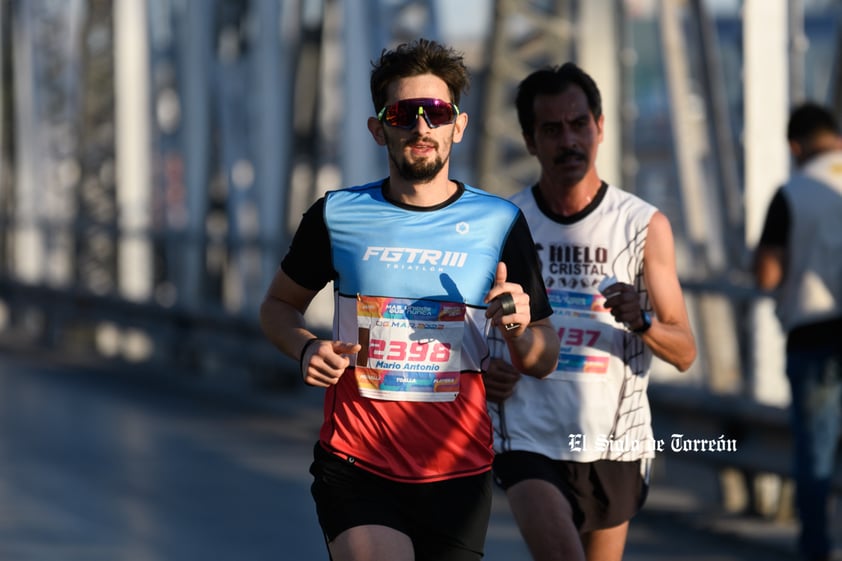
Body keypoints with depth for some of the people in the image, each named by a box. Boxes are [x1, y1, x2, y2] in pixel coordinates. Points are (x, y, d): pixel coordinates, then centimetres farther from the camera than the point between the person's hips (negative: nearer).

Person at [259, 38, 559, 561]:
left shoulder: (500, 223, 4)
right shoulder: (337, 215, 3)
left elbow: (543, 362, 9)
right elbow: (279, 305, 18)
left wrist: (520, 328, -14)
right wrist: (307, 348, -3)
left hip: (457, 472, 2)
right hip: (355, 465, -2)